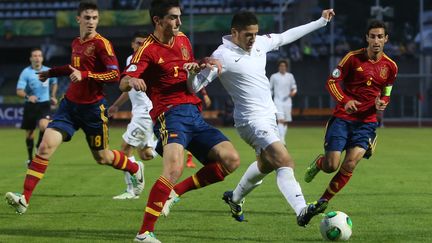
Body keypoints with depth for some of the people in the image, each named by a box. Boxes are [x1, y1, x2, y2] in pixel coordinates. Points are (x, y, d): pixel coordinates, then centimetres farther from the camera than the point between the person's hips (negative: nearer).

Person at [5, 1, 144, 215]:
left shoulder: (101, 43, -12)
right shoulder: (76, 43, 9)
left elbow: (115, 75, -21)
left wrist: (85, 75, -29)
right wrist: (51, 72, 37)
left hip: (92, 108, -5)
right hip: (70, 104, 5)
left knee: (102, 157, 10)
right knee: (46, 146, -12)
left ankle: (135, 169, 41)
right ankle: (25, 198, -15)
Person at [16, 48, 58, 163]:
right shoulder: (26, 72, -8)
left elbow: (54, 83, 25)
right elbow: (19, 91, -17)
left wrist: (53, 96, 15)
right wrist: (28, 96, -36)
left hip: (44, 104, 1)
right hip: (30, 105, -1)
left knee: (44, 125, -26)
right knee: (29, 133, 6)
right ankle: (30, 157, 25)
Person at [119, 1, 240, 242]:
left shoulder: (183, 40, 16)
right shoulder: (148, 50, -6)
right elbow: (124, 83, -20)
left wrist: (205, 63, 10)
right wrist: (132, 81, -45)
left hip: (195, 115, 8)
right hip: (170, 114, -7)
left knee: (231, 160, -7)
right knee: (174, 169, -30)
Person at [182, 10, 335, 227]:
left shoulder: (260, 43, 5)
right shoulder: (222, 56, -15)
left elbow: (287, 36, 19)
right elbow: (194, 87, -15)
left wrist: (321, 21, 22)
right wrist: (192, 73, -38)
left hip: (268, 116, 9)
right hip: (252, 120, -9)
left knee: (266, 164, 27)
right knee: (285, 162, -25)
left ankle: (235, 198, 50)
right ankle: (301, 211, -37)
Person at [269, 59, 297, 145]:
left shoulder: (290, 76, 8)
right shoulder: (274, 77, 2)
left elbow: (294, 87, 14)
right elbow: (270, 89, 9)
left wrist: (293, 92, -10)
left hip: (287, 101, 3)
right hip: (278, 101, -3)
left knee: (285, 121, 6)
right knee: (280, 120, -18)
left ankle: (282, 139, 17)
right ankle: (281, 139, -27)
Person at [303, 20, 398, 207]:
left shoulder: (390, 66, 6)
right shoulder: (353, 58, -5)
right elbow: (332, 82, -3)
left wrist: (381, 103, -5)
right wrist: (345, 101, -21)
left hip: (367, 122, 2)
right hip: (343, 117, -2)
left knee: (350, 164, -15)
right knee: (331, 166, -8)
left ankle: (322, 202, 0)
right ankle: (318, 163, 31)